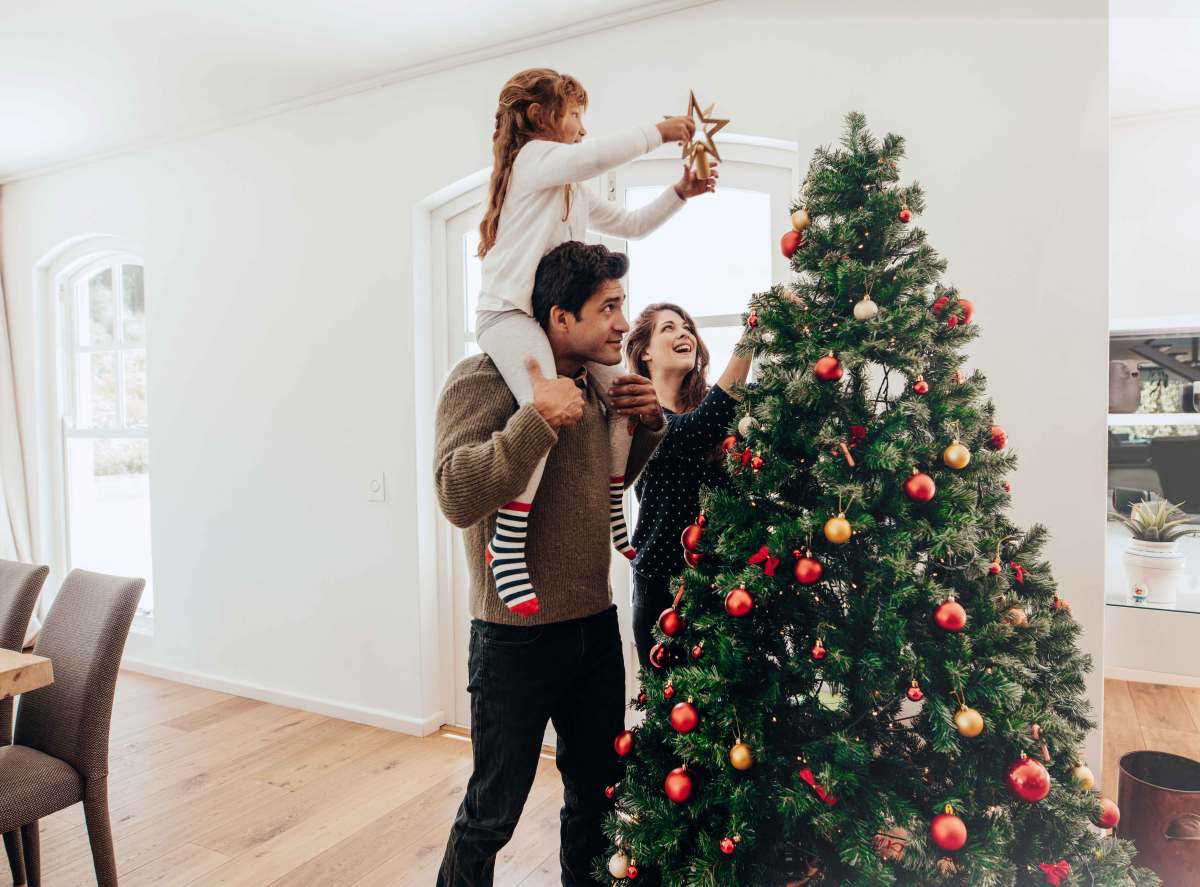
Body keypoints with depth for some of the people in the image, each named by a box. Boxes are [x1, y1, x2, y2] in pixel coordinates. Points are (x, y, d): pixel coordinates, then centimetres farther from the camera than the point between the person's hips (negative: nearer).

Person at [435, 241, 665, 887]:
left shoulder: (593, 384, 7)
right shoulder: (485, 379, -15)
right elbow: (458, 496, -28)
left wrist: (645, 422, 4)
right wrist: (540, 416, -31)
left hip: (596, 625, 7)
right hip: (520, 638, -7)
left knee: (596, 795, 22)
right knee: (493, 812, 10)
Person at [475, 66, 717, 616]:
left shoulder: (575, 192, 27)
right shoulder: (535, 156, -3)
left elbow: (629, 225, 29)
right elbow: (596, 156, -23)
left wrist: (680, 192, 20)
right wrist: (658, 132, -10)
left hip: (553, 315, 10)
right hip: (508, 312, -10)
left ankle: (613, 515, 17)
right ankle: (508, 546, -27)